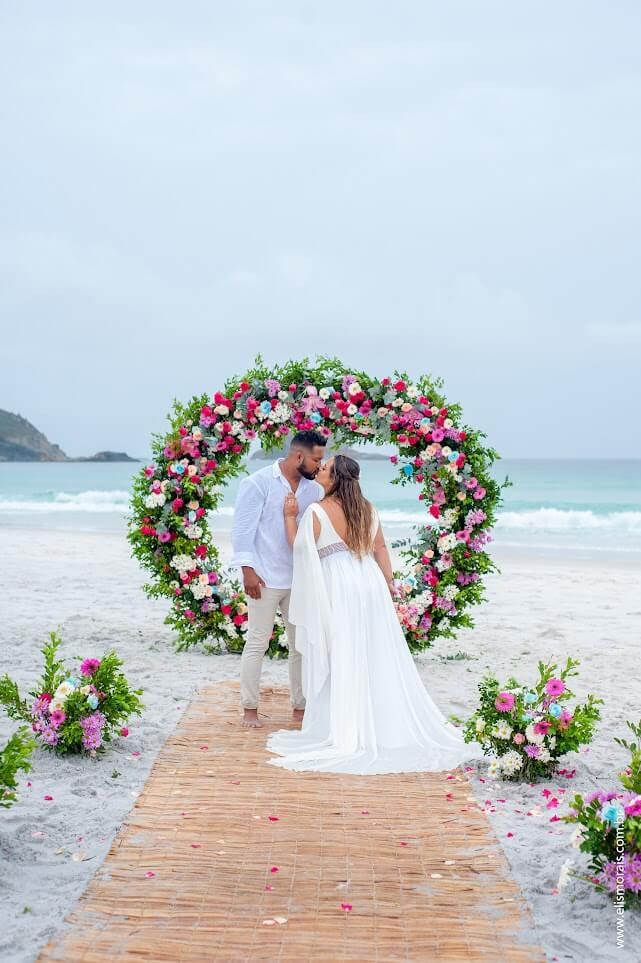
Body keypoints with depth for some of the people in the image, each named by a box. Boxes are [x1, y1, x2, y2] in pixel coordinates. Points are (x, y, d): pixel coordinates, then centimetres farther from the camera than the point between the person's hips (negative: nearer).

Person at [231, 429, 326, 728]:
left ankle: (300, 706, 18)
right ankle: (249, 708, 11)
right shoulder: (258, 483, -8)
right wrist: (248, 570, -15)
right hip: (265, 579, -5)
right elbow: (243, 529, -9)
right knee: (257, 644, 1)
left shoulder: (314, 490, 8)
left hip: (301, 580, 6)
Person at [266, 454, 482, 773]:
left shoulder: (316, 512, -10)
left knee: (339, 660, 3)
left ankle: (343, 731, 7)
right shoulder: (366, 509, 7)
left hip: (337, 589, -5)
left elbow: (300, 549, 0)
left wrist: (289, 517, 7)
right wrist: (389, 585, 15)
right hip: (370, 582, 5)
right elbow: (380, 548, 10)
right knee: (378, 657, 11)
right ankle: (387, 725, 16)